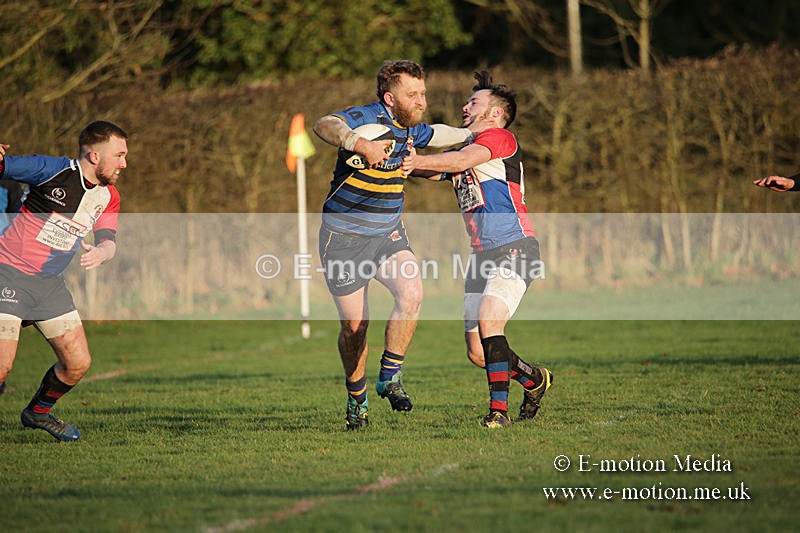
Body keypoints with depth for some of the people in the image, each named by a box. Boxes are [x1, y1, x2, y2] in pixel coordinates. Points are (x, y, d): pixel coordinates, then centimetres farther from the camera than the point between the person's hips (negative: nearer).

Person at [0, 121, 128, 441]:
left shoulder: (108, 197, 4)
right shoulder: (52, 170, -14)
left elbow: (108, 242, -2)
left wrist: (100, 253, -26)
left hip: (50, 283, 6)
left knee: (78, 362, 3)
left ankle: (38, 412, 29)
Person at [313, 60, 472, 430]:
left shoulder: (410, 128, 6)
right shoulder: (367, 118, -19)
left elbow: (434, 135, 31)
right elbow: (324, 125, -40)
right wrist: (361, 144, -56)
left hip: (388, 233, 6)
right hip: (344, 236, -6)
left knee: (411, 293, -21)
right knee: (354, 324, -1)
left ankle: (390, 378, -7)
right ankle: (356, 397, 22)